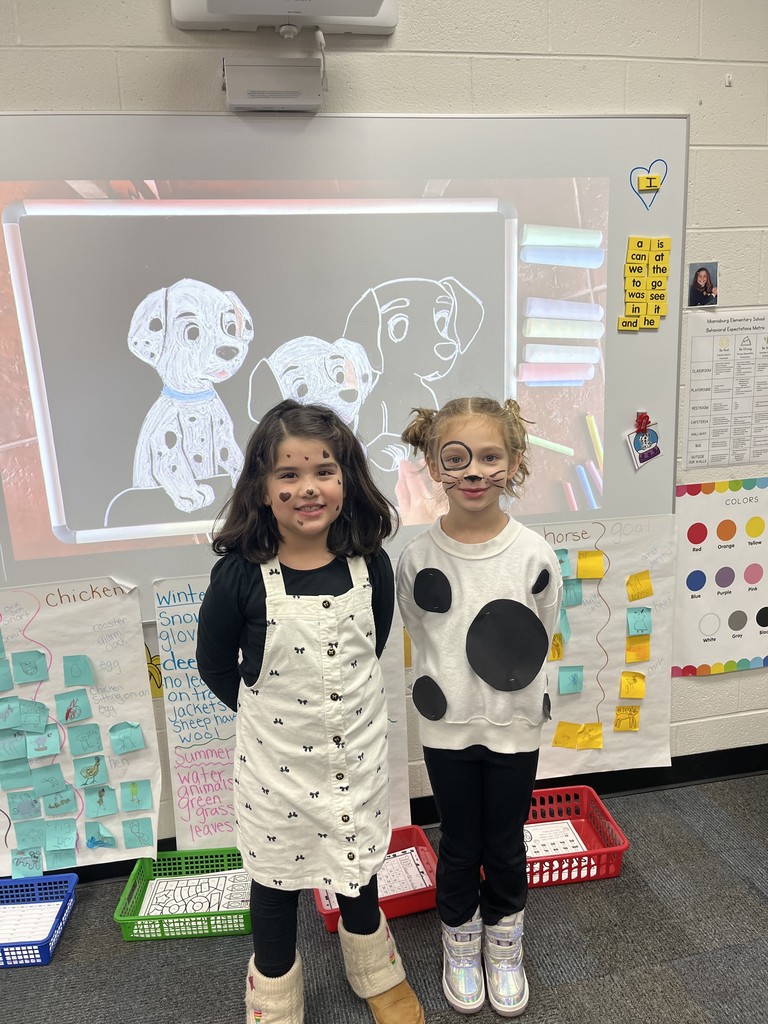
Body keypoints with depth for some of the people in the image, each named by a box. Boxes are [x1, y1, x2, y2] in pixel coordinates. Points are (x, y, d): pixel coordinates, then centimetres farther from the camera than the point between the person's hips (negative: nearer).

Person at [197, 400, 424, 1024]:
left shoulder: (371, 564, -14)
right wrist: (267, 708, 0)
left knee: (358, 864, 24)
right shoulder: (240, 574, -21)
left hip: (357, 746, 2)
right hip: (277, 755, -2)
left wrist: (343, 695, 5)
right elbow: (215, 663, -5)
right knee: (277, 876, 20)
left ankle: (376, 973, 54)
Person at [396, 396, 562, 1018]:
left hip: (514, 726, 0)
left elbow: (539, 640, -2)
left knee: (506, 845, 20)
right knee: (460, 845, 19)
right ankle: (460, 942, 47)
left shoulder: (534, 554, -15)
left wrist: (506, 682, -9)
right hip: (448, 729, 0)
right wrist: (447, 690, -5)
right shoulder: (418, 557, -14)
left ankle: (504, 943, 48)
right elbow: (422, 636, -1)